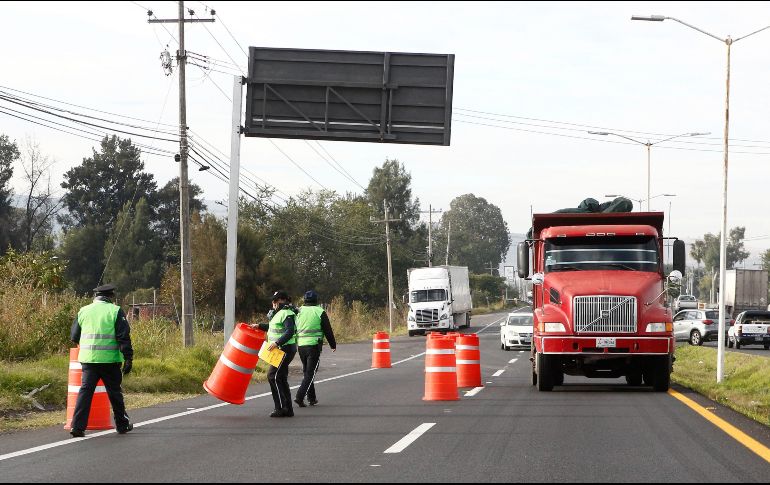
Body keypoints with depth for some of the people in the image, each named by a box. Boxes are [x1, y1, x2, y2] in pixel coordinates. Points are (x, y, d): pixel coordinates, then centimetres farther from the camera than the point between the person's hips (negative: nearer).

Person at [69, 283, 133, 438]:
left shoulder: (83, 311, 10)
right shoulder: (115, 311, -1)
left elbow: (74, 336, 15)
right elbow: (124, 336, -7)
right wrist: (128, 358, -6)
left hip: (88, 358, 2)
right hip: (109, 359, -2)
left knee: (85, 390, 1)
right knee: (114, 392, 12)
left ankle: (77, 426, -10)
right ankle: (122, 424, 23)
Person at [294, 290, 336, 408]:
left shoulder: (299, 311, 8)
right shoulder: (320, 312, -3)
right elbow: (328, 331, 0)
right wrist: (333, 345, 11)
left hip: (300, 345, 5)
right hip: (314, 345, -5)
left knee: (306, 372, 18)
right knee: (310, 373, -4)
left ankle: (311, 398, 23)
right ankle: (300, 397, -18)